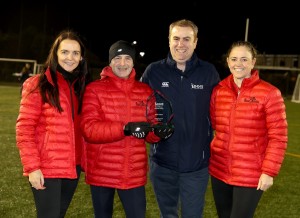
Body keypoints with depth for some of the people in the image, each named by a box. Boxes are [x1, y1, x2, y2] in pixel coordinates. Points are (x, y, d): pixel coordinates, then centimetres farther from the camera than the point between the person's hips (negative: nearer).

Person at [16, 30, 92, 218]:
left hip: (72, 166, 5)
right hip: (46, 169, -5)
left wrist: (85, 159, 3)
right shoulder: (38, 84, -7)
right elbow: (24, 128, -10)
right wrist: (32, 167, -16)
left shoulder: (82, 86, 10)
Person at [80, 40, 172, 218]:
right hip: (102, 172, -2)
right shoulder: (95, 89, -4)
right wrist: (125, 129, -27)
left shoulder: (145, 91, 7)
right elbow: (89, 129, -16)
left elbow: (150, 133, 9)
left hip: (134, 173, 2)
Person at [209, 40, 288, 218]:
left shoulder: (269, 93, -10)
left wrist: (269, 171, -13)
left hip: (251, 176, -4)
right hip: (219, 172, 5)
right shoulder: (218, 91, 2)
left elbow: (278, 137, -10)